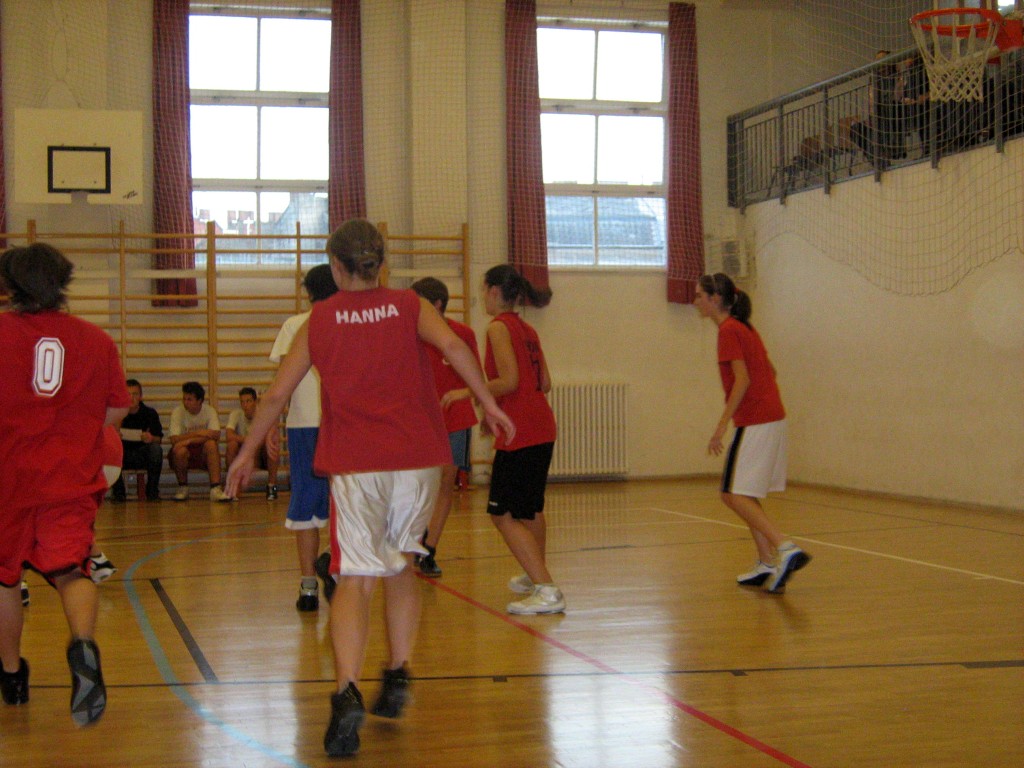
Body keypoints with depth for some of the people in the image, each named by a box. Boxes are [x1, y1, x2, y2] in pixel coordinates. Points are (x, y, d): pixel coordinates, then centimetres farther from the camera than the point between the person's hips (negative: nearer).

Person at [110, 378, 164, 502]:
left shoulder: (150, 413, -3)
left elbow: (159, 439, -5)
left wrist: (151, 439, -29)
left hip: (143, 456, 0)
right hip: (122, 457, 0)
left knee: (156, 449, -30)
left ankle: (152, 491, -15)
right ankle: (117, 491, -13)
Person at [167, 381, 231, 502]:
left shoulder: (209, 411, -7)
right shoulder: (177, 412, -10)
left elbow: (216, 435, -21)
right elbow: (174, 439, -22)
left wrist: (190, 440, -29)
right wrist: (197, 433, -32)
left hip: (204, 453, 0)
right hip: (184, 455, 0)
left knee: (211, 444, -31)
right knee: (180, 449, -34)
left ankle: (215, 489, -37)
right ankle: (183, 488, -11)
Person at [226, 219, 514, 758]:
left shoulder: (319, 320, 9)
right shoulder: (408, 306, 9)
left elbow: (277, 394, 9)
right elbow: (452, 346, -10)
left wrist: (247, 452, 20)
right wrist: (488, 404, -5)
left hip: (354, 464, -1)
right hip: (417, 457, 2)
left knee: (355, 578, -5)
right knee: (400, 565, 21)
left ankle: (347, 693, -24)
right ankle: (398, 677, 19)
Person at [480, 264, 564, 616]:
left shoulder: (499, 327, -10)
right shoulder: (527, 329, 15)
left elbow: (509, 381, -20)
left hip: (519, 433, -9)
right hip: (542, 427, 9)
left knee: (503, 516, -5)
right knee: (530, 508, 25)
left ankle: (547, 591, -12)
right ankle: (535, 576, 42)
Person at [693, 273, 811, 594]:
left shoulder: (729, 330, -11)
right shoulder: (744, 328, 17)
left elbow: (742, 380, -19)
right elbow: (769, 371, 23)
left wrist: (722, 425, -20)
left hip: (754, 423, -10)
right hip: (772, 419, 10)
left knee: (734, 495, -9)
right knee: (744, 496, 15)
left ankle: (785, 549, -19)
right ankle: (767, 564, 13)